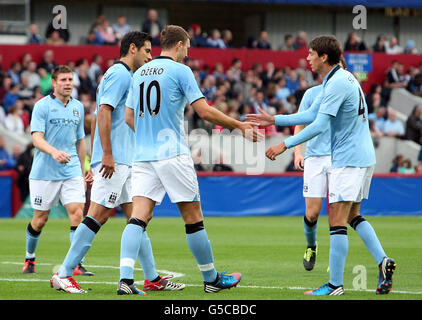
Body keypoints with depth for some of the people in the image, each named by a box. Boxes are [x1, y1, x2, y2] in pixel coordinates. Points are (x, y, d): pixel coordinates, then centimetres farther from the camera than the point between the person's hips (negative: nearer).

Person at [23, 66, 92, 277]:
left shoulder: (78, 107, 12)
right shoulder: (42, 106, -4)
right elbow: (36, 138, -14)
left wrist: (82, 172, 21)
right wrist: (54, 151, -33)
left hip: (71, 172, 3)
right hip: (44, 172, -3)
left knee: (77, 213, -13)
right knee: (40, 219, 4)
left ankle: (77, 264, -12)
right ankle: (29, 259, 27)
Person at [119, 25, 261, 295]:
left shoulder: (140, 73, 14)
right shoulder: (180, 71, -5)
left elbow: (129, 117, 18)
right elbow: (205, 111, -9)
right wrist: (239, 125, 1)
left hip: (143, 155, 5)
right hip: (173, 155, -5)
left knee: (139, 217, -3)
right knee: (193, 217, 5)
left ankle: (126, 278, -20)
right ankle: (211, 278, 16)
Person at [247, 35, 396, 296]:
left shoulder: (337, 83, -17)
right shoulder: (341, 79, 15)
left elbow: (319, 125, -22)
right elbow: (311, 115, 19)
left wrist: (285, 145, -18)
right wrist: (274, 120, 17)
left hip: (348, 160, -11)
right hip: (363, 157, 11)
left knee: (337, 220, -8)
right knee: (353, 216, 17)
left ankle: (335, 285, -7)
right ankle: (383, 261, 7)